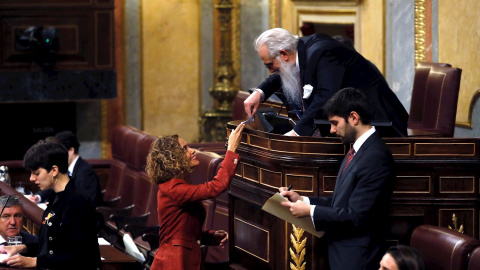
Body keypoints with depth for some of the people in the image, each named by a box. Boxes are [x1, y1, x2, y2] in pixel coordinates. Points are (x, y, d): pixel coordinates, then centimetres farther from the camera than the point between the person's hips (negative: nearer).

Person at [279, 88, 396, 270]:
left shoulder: (376, 157, -21)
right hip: (341, 254, 9)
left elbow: (356, 216, -22)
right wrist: (302, 200, 4)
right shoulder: (357, 150, 10)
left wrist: (310, 211, -14)